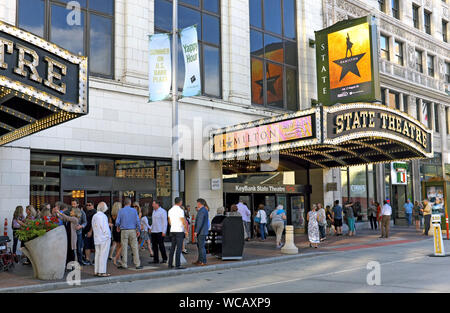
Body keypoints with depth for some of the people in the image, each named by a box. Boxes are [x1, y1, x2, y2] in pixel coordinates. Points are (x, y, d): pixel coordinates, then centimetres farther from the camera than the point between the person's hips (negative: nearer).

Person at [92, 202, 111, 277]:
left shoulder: (94, 216, 10)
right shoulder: (103, 216, -15)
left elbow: (93, 227, 16)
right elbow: (104, 227, -17)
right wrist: (108, 236, -8)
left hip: (97, 238, 8)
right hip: (104, 237, -8)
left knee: (97, 254, 12)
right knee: (103, 255, -4)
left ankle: (96, 271, 16)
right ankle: (102, 272, -3)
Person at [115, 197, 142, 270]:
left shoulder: (121, 211, -1)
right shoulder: (134, 210, 1)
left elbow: (117, 222, -2)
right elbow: (138, 221, -2)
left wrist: (118, 227, 18)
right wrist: (138, 230, 5)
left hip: (124, 231, 0)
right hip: (132, 230, 0)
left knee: (124, 248, 4)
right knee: (135, 247, 3)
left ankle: (124, 265, 7)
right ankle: (137, 264, 3)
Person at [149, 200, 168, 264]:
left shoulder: (162, 211, -8)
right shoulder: (154, 211, 16)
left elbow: (165, 222, -12)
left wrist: (163, 232, -17)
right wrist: (151, 229, 14)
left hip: (160, 232, -8)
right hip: (153, 232, 8)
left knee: (161, 245, -4)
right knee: (154, 246, 6)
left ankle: (164, 259, 8)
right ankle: (156, 260, 10)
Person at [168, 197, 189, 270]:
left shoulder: (170, 210, 9)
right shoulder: (180, 210, -13)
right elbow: (183, 222, -12)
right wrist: (186, 231, -3)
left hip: (172, 230, 7)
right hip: (179, 231, -7)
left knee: (172, 247, 11)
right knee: (179, 248, -6)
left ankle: (170, 264, 14)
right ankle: (177, 265, -8)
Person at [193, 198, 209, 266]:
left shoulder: (202, 211, -18)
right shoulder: (204, 210, 15)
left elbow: (200, 222, -22)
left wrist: (196, 231, -20)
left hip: (201, 232, -11)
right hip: (201, 232, 11)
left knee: (201, 246, -6)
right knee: (199, 246, 17)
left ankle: (203, 262, -2)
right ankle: (199, 260, 25)